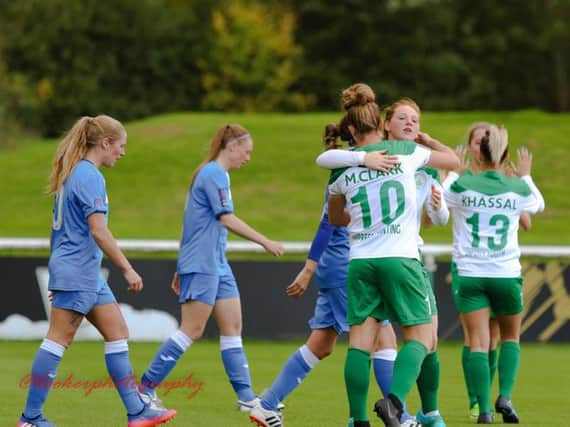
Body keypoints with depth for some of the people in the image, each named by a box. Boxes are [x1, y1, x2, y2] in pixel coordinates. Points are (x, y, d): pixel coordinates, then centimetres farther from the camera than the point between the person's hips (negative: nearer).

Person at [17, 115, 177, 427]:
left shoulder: (73, 173, 15)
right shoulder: (90, 176, -15)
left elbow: (59, 226, 20)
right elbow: (98, 229, -22)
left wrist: (58, 270, 25)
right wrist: (127, 269, -19)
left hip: (88, 274, 10)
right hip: (77, 272, -10)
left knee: (117, 333, 8)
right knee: (59, 340, -6)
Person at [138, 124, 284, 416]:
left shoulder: (213, 173, 18)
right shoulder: (214, 174, -12)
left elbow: (193, 223, 21)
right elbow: (226, 219, -19)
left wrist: (181, 269, 23)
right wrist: (265, 242, -16)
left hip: (217, 265, 10)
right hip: (202, 265, -10)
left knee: (233, 327, 6)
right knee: (192, 330, -9)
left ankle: (245, 397, 6)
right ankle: (146, 389, -5)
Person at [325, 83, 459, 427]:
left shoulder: (342, 169, 7)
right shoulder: (405, 152, 1)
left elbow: (335, 218, 24)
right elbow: (453, 160, 17)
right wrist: (428, 140, 33)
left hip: (361, 262, 3)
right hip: (400, 257, -2)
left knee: (360, 341, 3)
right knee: (421, 335, 2)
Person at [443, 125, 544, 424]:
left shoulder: (461, 186, -8)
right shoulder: (517, 189, -4)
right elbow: (539, 204, 20)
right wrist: (525, 176, 36)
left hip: (470, 275, -1)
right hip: (506, 275, 1)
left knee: (478, 343, 0)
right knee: (510, 337, 18)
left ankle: (484, 408, -10)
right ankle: (505, 396, -1)